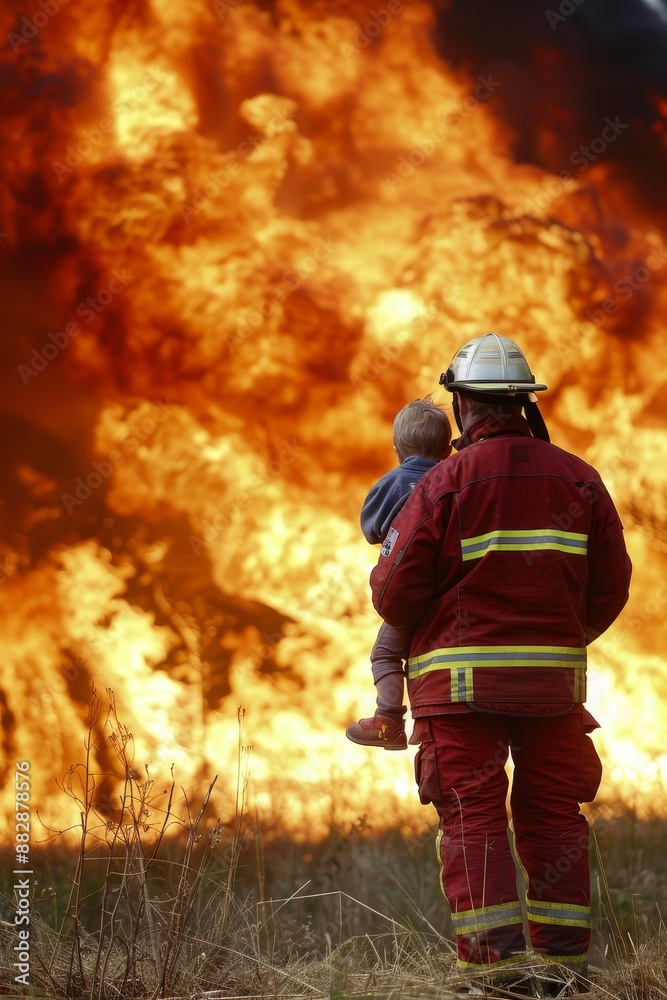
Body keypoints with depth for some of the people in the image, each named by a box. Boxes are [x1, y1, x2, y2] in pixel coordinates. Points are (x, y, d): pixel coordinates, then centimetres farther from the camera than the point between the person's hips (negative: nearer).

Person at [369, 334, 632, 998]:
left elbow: (397, 590, -9)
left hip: (462, 679, -4)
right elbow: (610, 587, 9)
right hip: (553, 680, 4)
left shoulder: (446, 482, -7)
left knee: (473, 821, -1)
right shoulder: (578, 478, 6)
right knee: (552, 819, 11)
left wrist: (400, 610, 15)